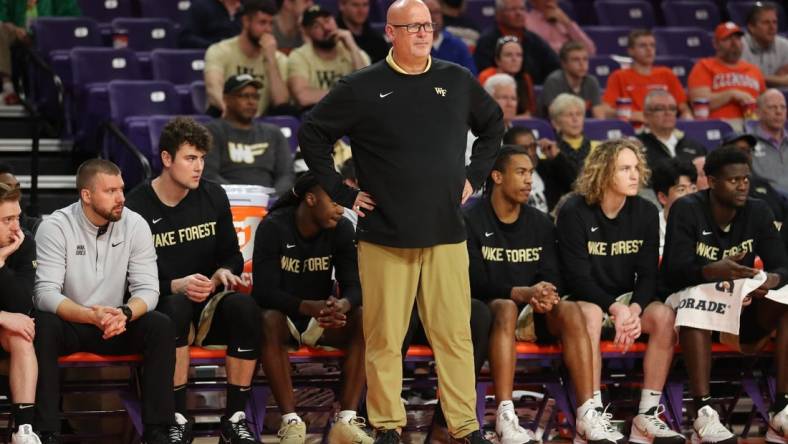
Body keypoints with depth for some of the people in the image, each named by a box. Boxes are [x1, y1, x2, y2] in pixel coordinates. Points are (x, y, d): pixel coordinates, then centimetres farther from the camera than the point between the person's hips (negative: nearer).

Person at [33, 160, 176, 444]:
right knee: (42, 326, -35)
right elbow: (46, 294, -21)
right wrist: (92, 316, -39)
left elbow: (147, 289, -8)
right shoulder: (55, 228, -13)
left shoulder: (135, 225, -5)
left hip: (116, 325, 3)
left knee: (161, 326, -24)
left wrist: (124, 313, -32)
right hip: (68, 324, -3)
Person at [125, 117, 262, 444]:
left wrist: (224, 273, -8)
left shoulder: (213, 197, 6)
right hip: (160, 304, -3)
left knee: (244, 306, -30)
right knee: (177, 306, -39)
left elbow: (231, 254, 16)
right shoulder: (137, 207, -7)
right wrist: (177, 286, -26)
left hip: (210, 306, 3)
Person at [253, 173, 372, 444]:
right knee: (269, 320, -38)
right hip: (284, 316, -3)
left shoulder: (342, 229, -5)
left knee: (364, 320, -27)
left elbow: (353, 285, -10)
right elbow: (264, 291, -22)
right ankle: (291, 421, -34)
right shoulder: (273, 227, -16)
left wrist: (342, 305, -36)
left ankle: (346, 420, -31)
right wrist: (309, 307, -39)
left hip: (323, 319, 3)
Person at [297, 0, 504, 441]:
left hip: (447, 235, 2)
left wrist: (474, 175, 15)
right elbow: (312, 134, 6)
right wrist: (342, 192, 1)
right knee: (385, 338, 1)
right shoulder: (362, 88, 0)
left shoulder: (458, 81, 9)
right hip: (385, 235, -2)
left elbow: (494, 125, 25)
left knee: (455, 335, 0)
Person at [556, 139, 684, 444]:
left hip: (628, 299, 4)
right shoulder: (574, 213, -12)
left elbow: (648, 275, -2)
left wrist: (634, 310, -23)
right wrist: (616, 309, -29)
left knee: (664, 316, -26)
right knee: (590, 315, -38)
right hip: (585, 298, -4)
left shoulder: (645, 213, 1)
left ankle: (647, 416, -23)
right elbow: (578, 278, -16)